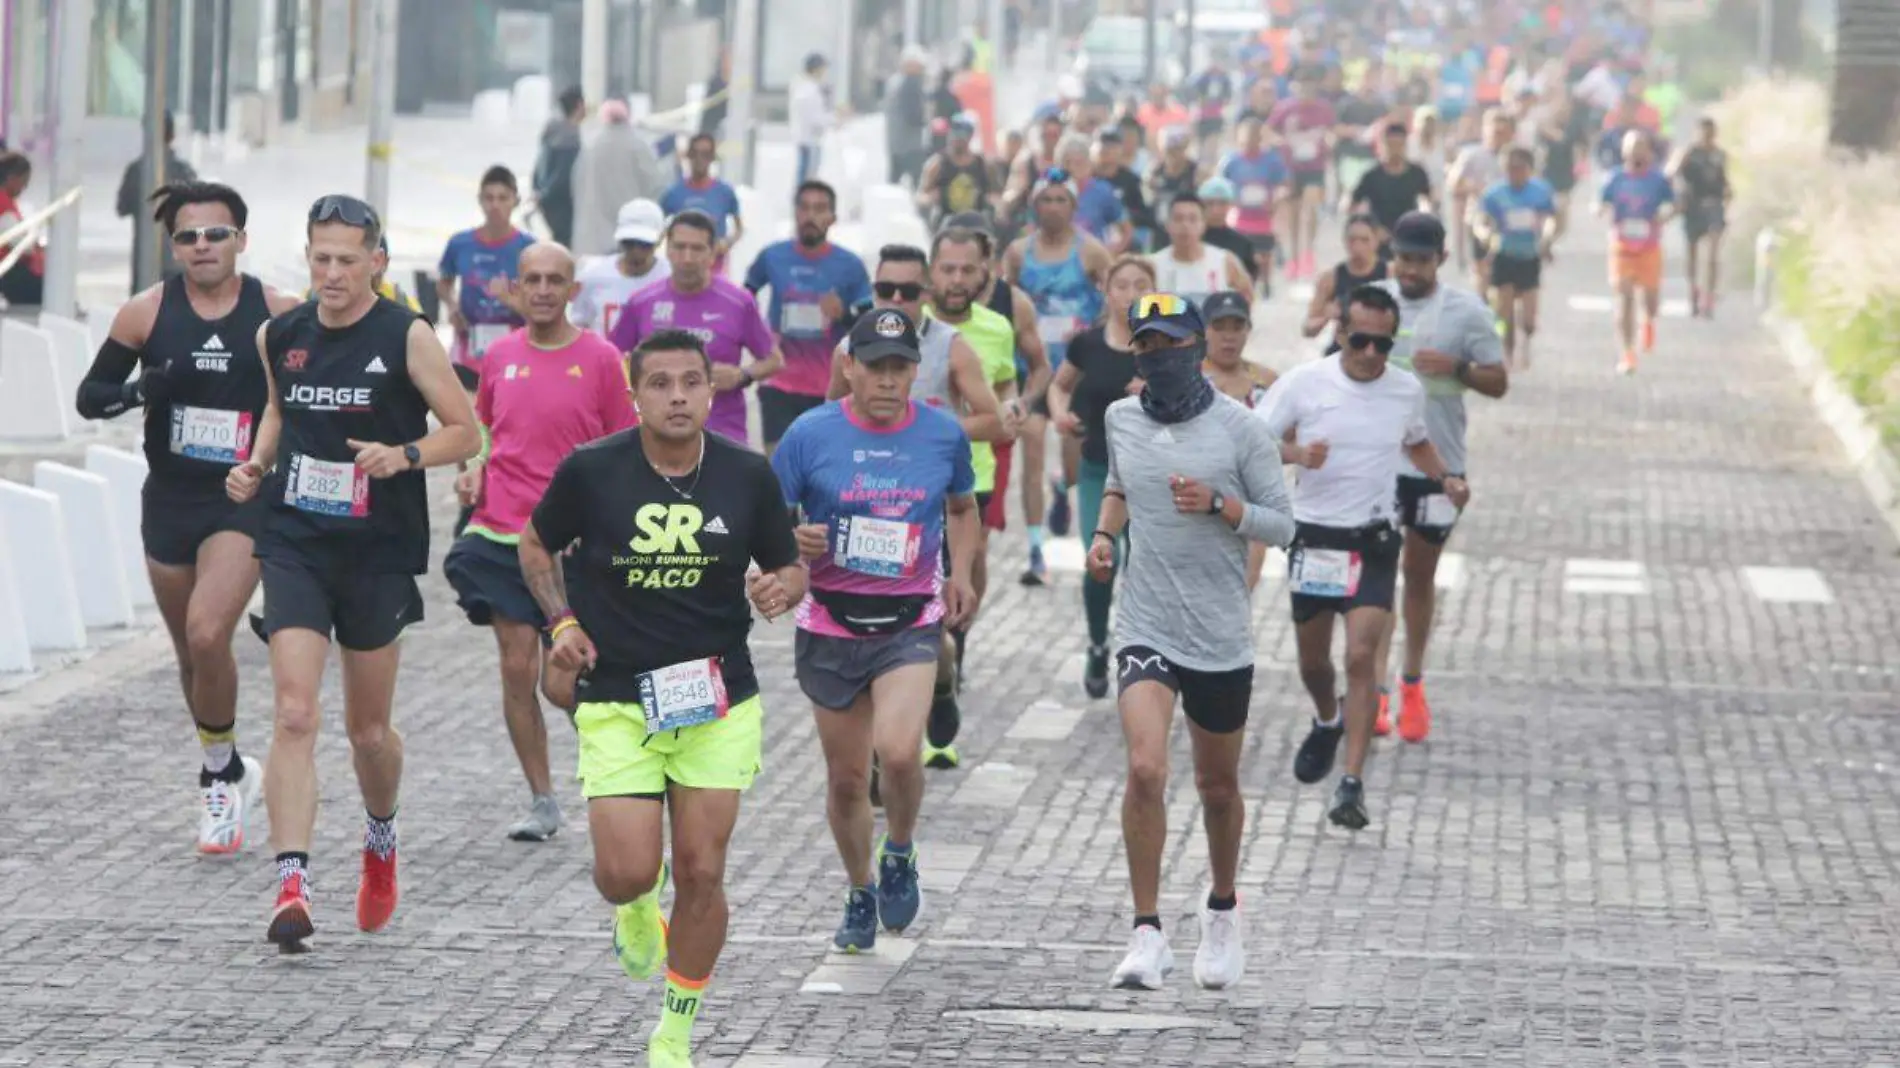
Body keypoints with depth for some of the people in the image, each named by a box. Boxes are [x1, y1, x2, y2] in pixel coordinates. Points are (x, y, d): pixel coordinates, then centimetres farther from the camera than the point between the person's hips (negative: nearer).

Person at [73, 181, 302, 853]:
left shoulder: (280, 316, -7)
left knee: (207, 635, -22)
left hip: (246, 502, -3)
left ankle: (220, 772, -3)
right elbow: (90, 396, 1)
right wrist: (141, 390, -18)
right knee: (192, 653, 13)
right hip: (170, 500, 3)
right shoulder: (147, 313, -3)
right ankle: (228, 775, 34)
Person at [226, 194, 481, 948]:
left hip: (379, 552, -2)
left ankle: (381, 841, 43)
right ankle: (291, 885, -20)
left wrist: (404, 455, -21)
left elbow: (465, 433, -4)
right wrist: (255, 466, 6)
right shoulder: (279, 337, 4)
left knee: (368, 727, 12)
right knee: (295, 715, -14)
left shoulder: (407, 339, -7)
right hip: (293, 544, 2)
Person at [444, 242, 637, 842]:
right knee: (516, 669, 0)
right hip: (500, 535, 3)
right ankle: (542, 802, 12)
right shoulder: (501, 356, 8)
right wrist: (473, 469, 6)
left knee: (562, 684, -8)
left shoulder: (599, 358, -2)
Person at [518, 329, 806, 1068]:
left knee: (701, 874, -1)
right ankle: (636, 909, 31)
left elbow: (789, 565, 9)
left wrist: (781, 588, -14)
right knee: (626, 873, -10)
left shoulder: (748, 476, -4)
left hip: (718, 702, 1)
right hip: (616, 700, -1)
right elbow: (537, 544, 9)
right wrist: (563, 621, -4)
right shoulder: (590, 471, -9)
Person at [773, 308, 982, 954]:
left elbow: (962, 508, 20)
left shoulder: (943, 434, 1)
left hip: (911, 622, -1)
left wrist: (960, 575, 6)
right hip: (831, 626, 1)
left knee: (898, 751, -23)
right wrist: (794, 542, -21)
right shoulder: (810, 435, -6)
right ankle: (860, 896, 32)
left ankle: (899, 856, 6)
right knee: (846, 776, 9)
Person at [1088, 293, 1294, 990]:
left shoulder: (1240, 430, -7)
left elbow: (1282, 525, -3)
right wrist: (1105, 532, 5)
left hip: (1221, 637, -1)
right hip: (1145, 629, 1)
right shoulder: (1121, 419, 4)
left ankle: (1222, 912, 40)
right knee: (1145, 770, -19)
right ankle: (1147, 934, -13)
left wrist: (1218, 503, -19)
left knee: (1217, 788, 13)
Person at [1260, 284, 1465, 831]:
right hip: (1314, 536, 0)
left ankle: (1352, 783, -15)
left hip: (1373, 542, 0)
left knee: (1361, 657, -15)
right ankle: (1328, 722, 49)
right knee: (1312, 661, 14)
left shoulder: (1407, 390, 1)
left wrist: (1446, 478, 5)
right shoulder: (1304, 383, -7)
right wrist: (1297, 453, -25)